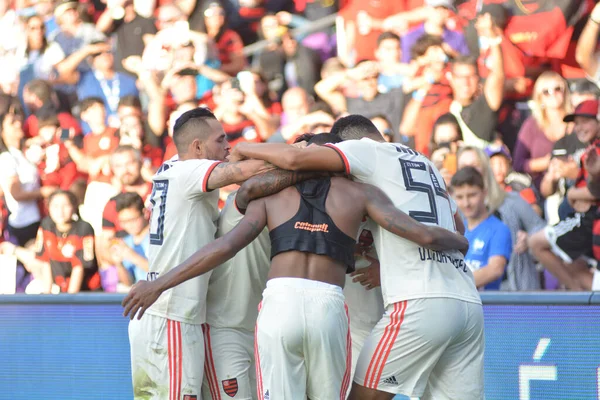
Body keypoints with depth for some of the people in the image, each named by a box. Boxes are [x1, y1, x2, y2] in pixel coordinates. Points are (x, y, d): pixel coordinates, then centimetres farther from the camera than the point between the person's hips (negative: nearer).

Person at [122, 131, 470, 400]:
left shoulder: (270, 195, 21)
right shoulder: (360, 193, 19)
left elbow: (224, 247, 8)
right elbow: (424, 235, 10)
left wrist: (159, 285, 11)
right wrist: (458, 242, 32)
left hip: (278, 303, 0)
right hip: (329, 307, 0)